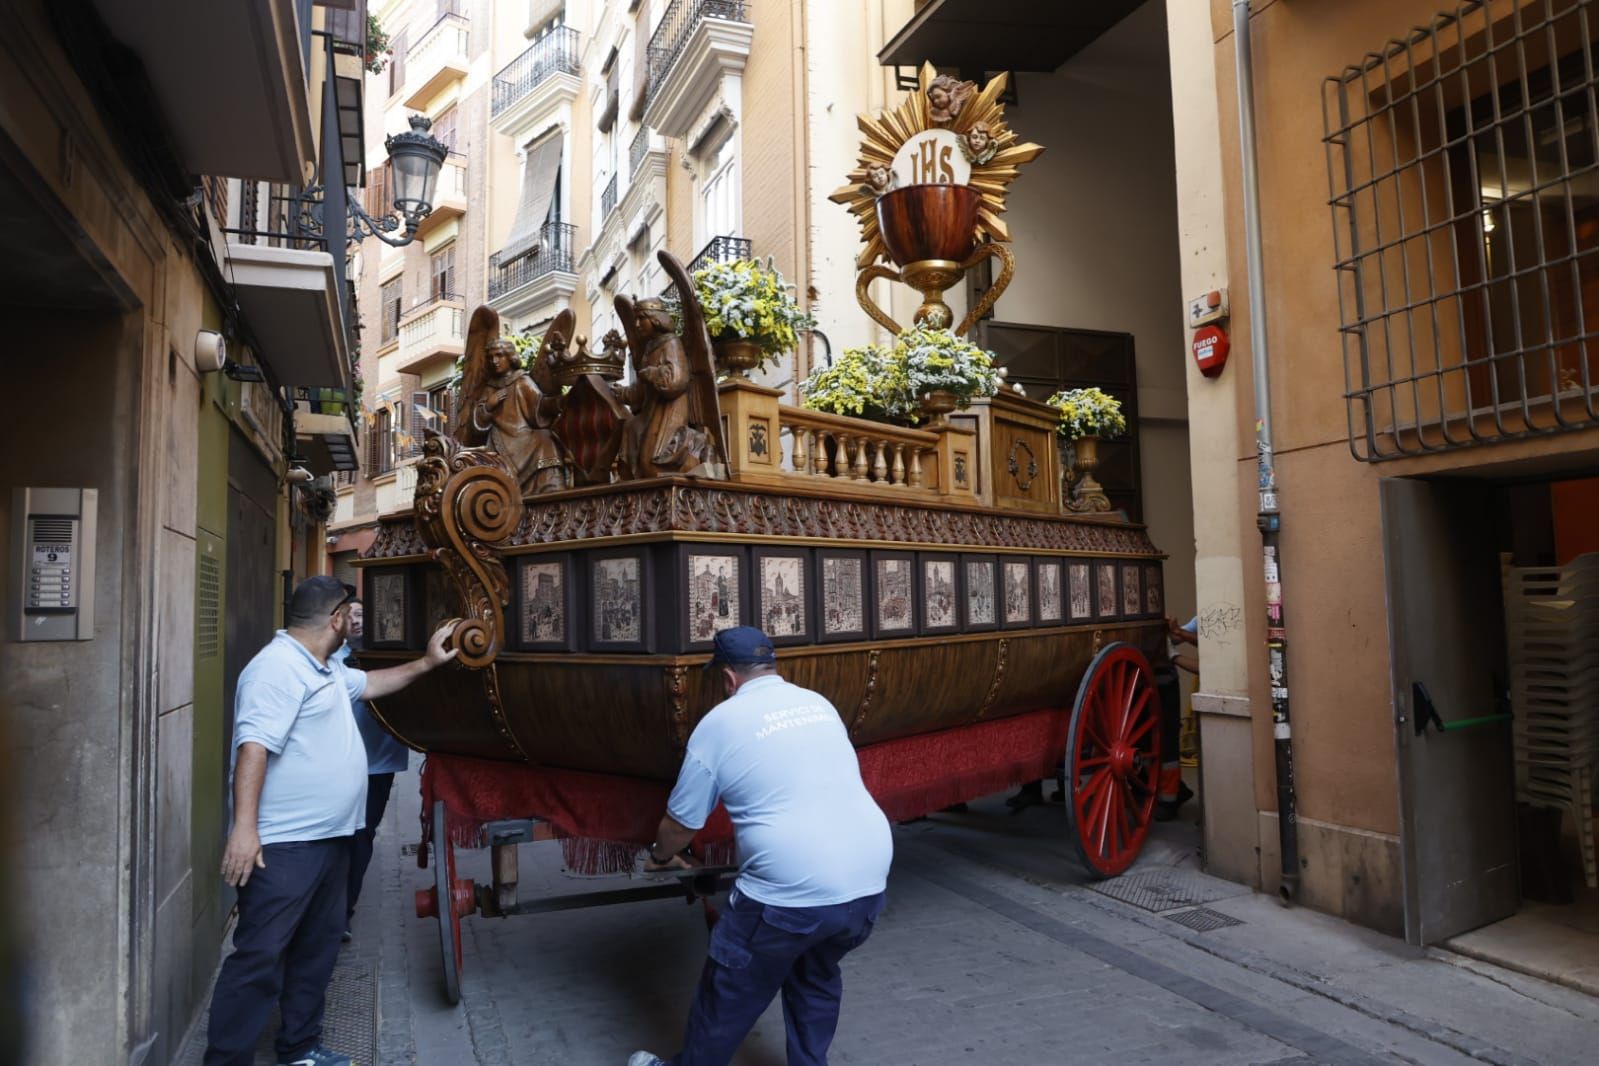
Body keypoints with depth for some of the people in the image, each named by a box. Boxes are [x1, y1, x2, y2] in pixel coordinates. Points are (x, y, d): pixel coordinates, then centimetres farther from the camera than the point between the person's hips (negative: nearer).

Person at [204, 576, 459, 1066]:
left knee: (316, 951, 18)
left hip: (329, 839, 10)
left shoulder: (327, 669, 16)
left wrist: (426, 663, 31)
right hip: (283, 846, -10)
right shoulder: (279, 667, -17)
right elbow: (253, 747, -25)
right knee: (260, 958, -4)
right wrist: (244, 828, -30)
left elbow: (371, 683, 34)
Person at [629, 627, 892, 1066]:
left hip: (792, 890, -5)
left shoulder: (720, 722, 0)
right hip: (869, 878, 6)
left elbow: (680, 822, 8)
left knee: (731, 991, 17)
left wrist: (661, 856, 30)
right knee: (817, 978, 29)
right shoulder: (819, 704, 15)